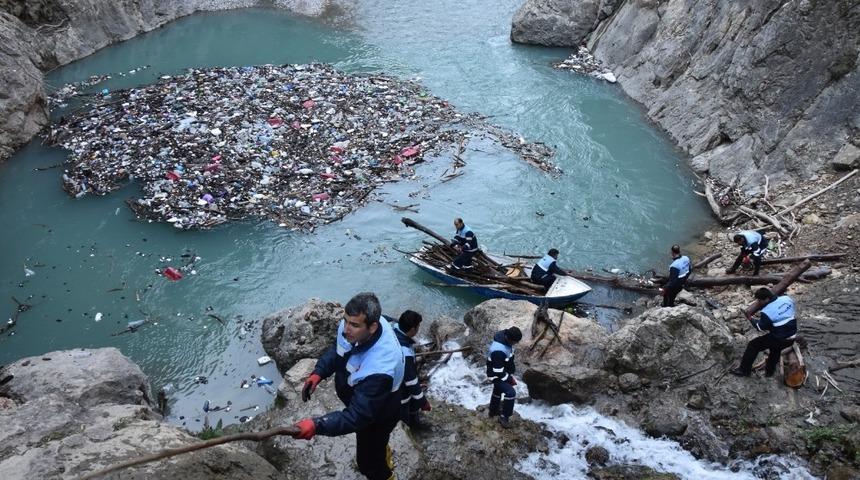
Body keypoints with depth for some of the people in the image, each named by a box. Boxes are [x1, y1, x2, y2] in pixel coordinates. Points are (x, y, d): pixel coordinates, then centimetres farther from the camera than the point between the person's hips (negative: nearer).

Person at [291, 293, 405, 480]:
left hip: (377, 415, -7)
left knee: (369, 462, 15)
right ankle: (382, 453, 67)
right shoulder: (356, 326, -25)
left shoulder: (379, 369, -47)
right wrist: (318, 373, -15)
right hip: (359, 400, 7)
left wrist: (316, 426, -48)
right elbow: (337, 349, -2)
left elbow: (357, 416, -40)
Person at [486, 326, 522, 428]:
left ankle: (493, 411, 50)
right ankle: (504, 417, 0)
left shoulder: (505, 337, -11)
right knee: (510, 393, -17)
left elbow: (510, 358, 7)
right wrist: (509, 379, -16)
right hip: (496, 375, -9)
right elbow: (498, 371, -30)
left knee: (498, 391, 27)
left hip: (502, 371, 10)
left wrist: (511, 373, 8)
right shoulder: (498, 351, -40)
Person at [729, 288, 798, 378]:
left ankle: (744, 370, 16)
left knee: (753, 345, 7)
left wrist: (751, 319, 9)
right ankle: (770, 370, 48)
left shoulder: (767, 312, -22)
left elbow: (761, 327, -8)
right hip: (792, 338, 7)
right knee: (775, 347, 36)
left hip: (779, 339, -7)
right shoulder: (787, 298, -5)